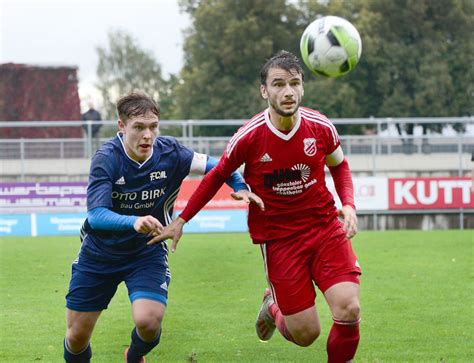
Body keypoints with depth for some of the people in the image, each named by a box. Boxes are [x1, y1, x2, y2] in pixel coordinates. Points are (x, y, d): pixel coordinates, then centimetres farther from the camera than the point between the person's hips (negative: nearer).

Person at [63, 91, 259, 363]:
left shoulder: (170, 152, -16)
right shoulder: (107, 158, -23)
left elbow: (215, 166, -1)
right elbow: (95, 215, -34)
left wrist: (240, 187, -21)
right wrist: (133, 222, -52)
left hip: (148, 252, 1)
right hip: (99, 254, -1)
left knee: (149, 321, -23)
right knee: (77, 336, 3)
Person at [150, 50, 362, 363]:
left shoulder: (321, 127, -8)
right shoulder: (249, 137, -13)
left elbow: (339, 165, 13)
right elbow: (217, 176, 4)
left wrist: (349, 205, -4)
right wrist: (181, 221, 7)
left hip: (326, 228, 2)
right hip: (277, 239, -2)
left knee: (349, 310, -18)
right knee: (305, 334, -3)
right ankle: (274, 306, 33)